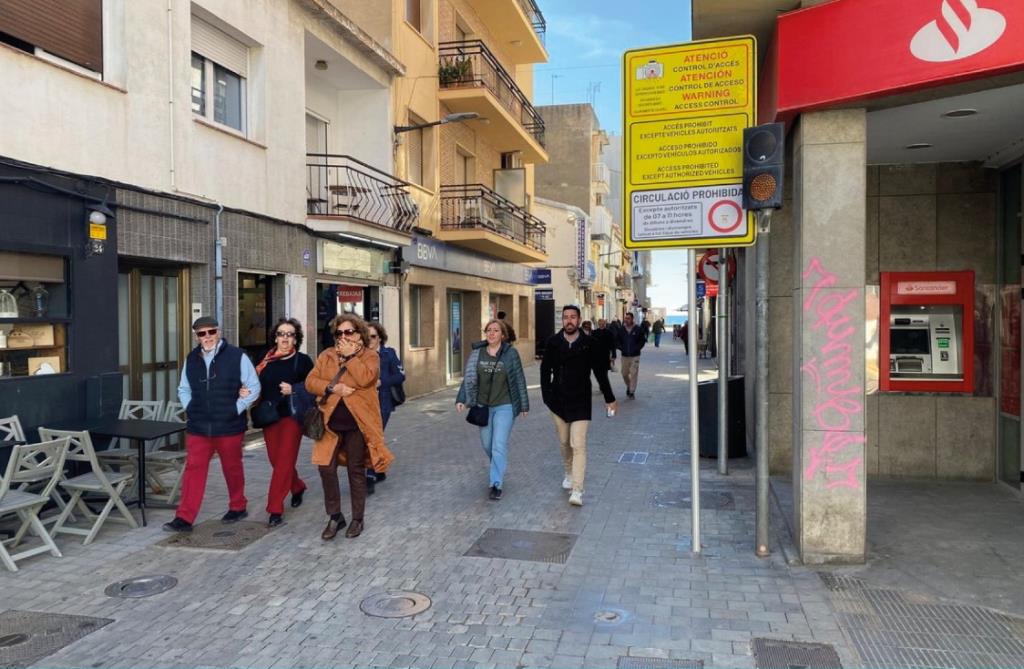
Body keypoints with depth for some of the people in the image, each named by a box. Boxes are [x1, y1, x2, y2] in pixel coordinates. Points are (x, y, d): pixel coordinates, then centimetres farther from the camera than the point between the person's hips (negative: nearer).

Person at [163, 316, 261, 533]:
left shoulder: (237, 356, -7)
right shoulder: (191, 359, 8)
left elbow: (254, 388, -5)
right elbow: (183, 389, 20)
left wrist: (236, 409, -10)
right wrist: (189, 409, 5)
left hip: (229, 426, -3)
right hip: (198, 427, 3)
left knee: (232, 468, 11)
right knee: (193, 469, -1)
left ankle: (238, 507, 30)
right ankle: (184, 518, 2)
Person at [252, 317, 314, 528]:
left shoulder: (302, 360, -4)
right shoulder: (266, 360, 7)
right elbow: (259, 386, 12)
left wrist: (293, 390, -18)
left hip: (291, 416, -4)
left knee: (284, 462, -6)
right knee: (276, 461, 12)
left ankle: (275, 509, 0)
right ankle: (298, 487, 39)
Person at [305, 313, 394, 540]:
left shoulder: (370, 355, -1)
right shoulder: (326, 356, 10)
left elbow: (365, 378, -19)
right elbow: (310, 382, 1)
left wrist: (350, 356, -12)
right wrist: (332, 388, -15)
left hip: (357, 423, -3)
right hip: (331, 422, 3)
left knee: (356, 471, 7)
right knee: (326, 468, -1)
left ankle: (357, 519, 22)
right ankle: (334, 516, 18)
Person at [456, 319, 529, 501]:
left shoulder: (511, 353, -7)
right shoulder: (477, 353, 1)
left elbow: (519, 380, -2)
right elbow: (469, 378, 4)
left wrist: (524, 405, 1)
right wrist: (461, 399, -5)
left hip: (504, 407, -4)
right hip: (483, 406, 4)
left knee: (499, 446, -9)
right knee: (486, 443, 16)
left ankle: (496, 485, -3)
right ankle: (498, 467, 44)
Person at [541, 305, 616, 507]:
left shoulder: (589, 344, -7)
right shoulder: (553, 342, -2)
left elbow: (600, 373, 1)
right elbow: (545, 370, 5)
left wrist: (609, 398, 3)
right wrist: (547, 395, -3)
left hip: (581, 402, -3)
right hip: (559, 401, 3)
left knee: (578, 446, -9)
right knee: (564, 443, 17)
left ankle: (577, 490, -10)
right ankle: (569, 474, 40)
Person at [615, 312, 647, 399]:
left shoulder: (638, 329, -3)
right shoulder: (621, 330, 2)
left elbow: (642, 340, 2)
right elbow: (616, 340, 9)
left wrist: (636, 348, -10)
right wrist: (621, 348, -5)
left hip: (635, 356, -2)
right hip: (625, 356, 3)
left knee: (633, 374, -6)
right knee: (624, 374, 8)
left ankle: (632, 392, 3)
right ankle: (628, 386, 35)